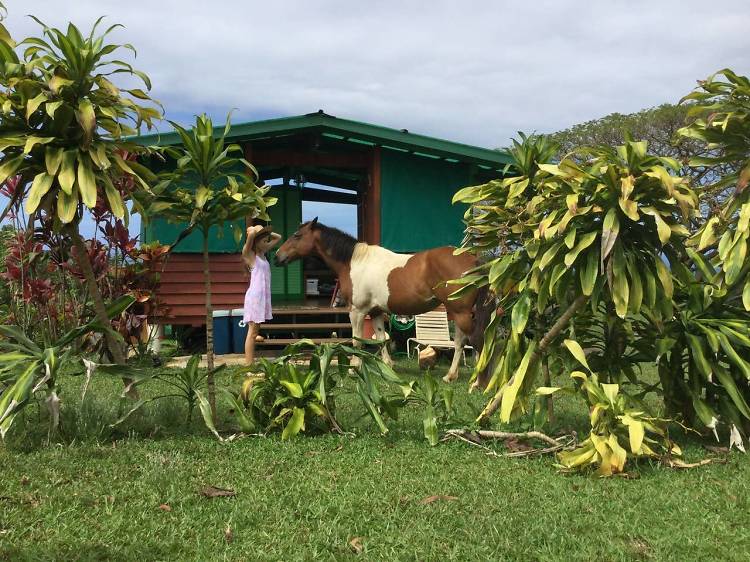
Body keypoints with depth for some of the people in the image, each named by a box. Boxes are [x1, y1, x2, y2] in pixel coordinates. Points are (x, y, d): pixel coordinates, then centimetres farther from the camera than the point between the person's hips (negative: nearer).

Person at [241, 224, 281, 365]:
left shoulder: (263, 253, 14)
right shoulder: (249, 254, -8)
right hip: (254, 296, -8)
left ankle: (251, 364, 14)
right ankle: (249, 366, -6)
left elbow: (278, 237, 24)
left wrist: (265, 232, 11)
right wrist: (255, 230, -5)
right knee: (252, 332, -7)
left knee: (254, 331, 10)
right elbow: (251, 234, -26)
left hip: (263, 295, 8)